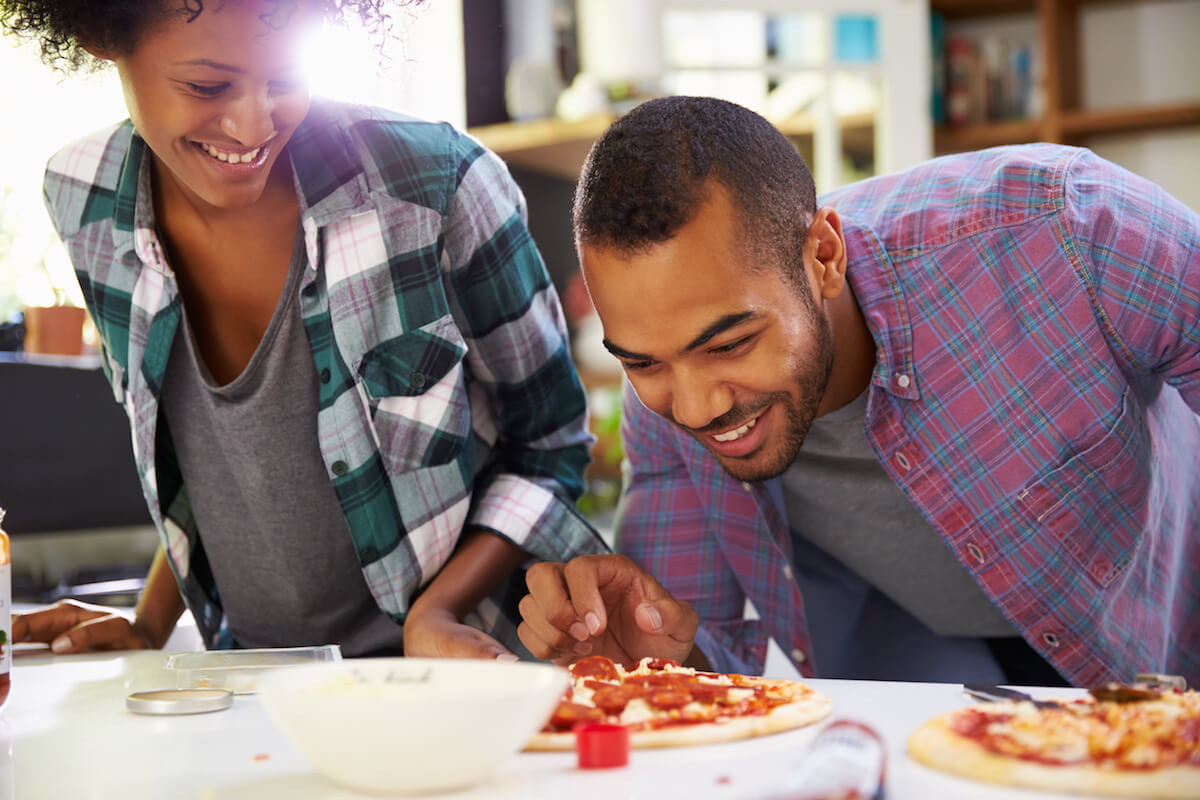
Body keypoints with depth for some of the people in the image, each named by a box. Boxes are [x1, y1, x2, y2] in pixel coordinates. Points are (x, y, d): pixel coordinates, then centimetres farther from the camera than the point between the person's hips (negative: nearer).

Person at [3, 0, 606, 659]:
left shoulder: (438, 185, -17)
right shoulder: (85, 204, -4)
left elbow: (548, 442, -6)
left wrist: (435, 612, -18)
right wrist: (150, 627, 4)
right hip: (252, 683, 4)